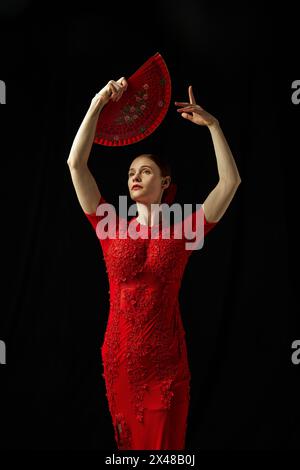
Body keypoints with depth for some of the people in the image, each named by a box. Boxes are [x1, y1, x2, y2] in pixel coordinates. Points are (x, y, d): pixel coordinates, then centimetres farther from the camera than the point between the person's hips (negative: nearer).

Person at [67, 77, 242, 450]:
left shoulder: (183, 231, -1)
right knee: (126, 440, 21)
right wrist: (98, 103, -7)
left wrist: (212, 125, -9)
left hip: (166, 360, -1)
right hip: (119, 359, 2)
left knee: (164, 443, 13)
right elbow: (75, 163, -5)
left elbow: (231, 182, -9)